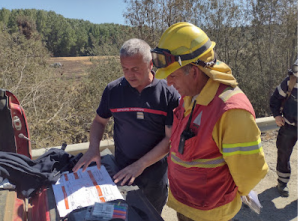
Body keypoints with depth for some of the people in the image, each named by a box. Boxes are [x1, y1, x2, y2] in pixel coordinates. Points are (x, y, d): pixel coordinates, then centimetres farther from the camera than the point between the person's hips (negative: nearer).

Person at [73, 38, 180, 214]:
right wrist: (93, 148, -10)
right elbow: (100, 121, 7)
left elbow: (171, 138, -12)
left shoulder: (169, 94, -13)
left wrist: (141, 164, -19)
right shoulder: (113, 90, -6)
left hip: (156, 173, -1)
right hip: (122, 171, 1)